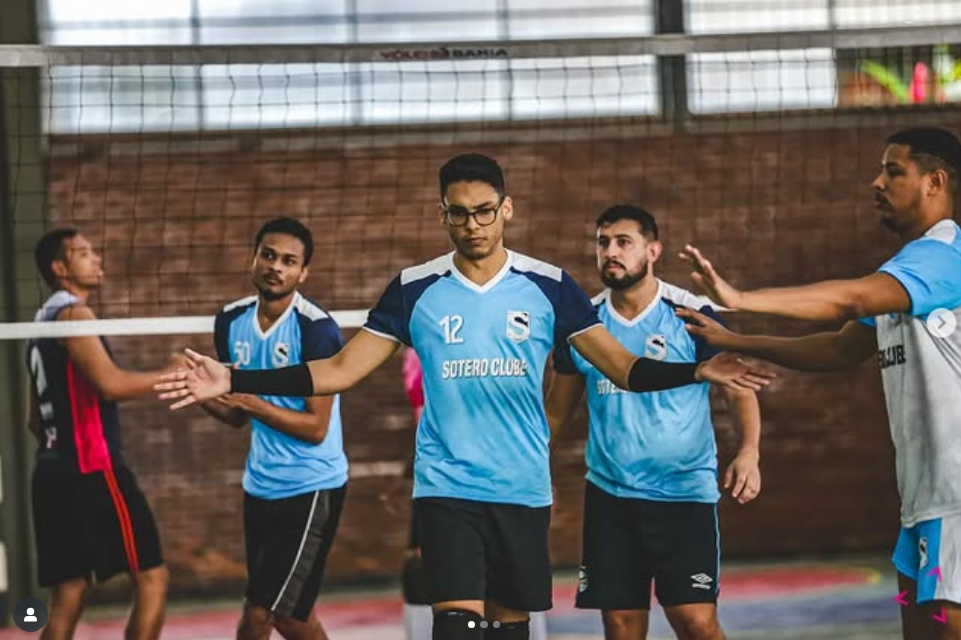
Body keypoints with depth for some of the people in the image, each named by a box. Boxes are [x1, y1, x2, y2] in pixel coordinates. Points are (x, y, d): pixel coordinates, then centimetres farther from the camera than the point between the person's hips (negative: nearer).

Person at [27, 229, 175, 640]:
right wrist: (171, 375, -14)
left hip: (54, 470, 9)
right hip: (93, 470, -9)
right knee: (151, 578, -5)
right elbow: (110, 384, -24)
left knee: (69, 595, 7)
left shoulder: (43, 322, 20)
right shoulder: (73, 314, -9)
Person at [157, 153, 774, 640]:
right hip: (447, 486, -1)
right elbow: (340, 371, 1)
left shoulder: (548, 285, -1)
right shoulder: (416, 288, 0)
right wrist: (234, 380, -9)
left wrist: (696, 371, -20)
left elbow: (625, 368, -2)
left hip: (524, 487, 1)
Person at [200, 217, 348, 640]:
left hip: (309, 490, -7)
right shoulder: (231, 321, 4)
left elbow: (316, 427, -17)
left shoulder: (316, 330, -16)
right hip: (260, 486, 7)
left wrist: (251, 402, -26)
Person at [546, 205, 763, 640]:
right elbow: (557, 409, 16)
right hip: (609, 495, 4)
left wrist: (749, 452, -20)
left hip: (685, 494, -3)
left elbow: (739, 389, -3)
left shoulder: (691, 316, -6)